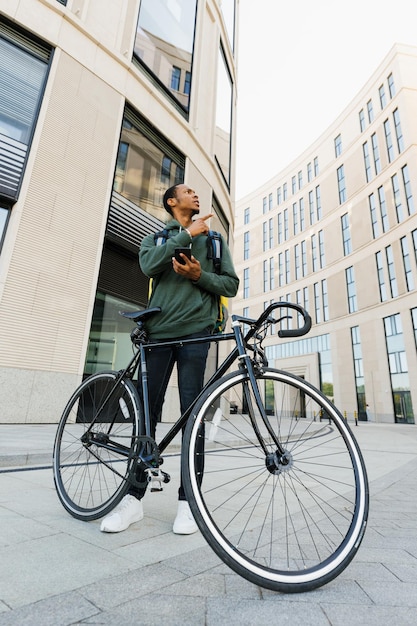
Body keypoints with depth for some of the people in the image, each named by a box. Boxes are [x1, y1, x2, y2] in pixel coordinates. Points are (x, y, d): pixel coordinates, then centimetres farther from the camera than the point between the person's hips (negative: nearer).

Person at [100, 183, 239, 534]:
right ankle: (135, 496, 14)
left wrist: (200, 275, -8)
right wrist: (187, 233, -6)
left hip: (195, 332, 0)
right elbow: (149, 266, -6)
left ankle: (188, 499, 10)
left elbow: (231, 284, 9)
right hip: (159, 331, 1)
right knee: (148, 413, 2)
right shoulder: (156, 238, 18)